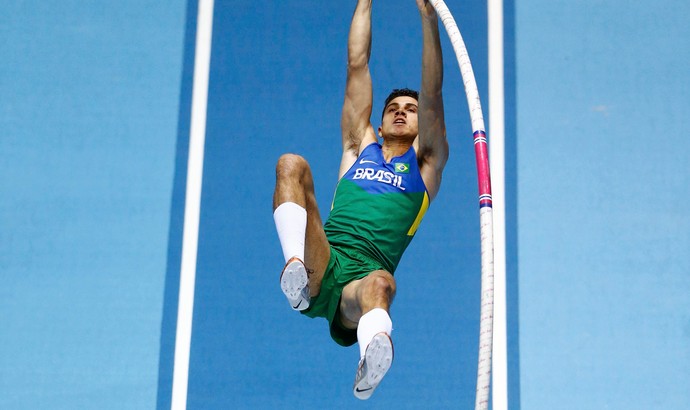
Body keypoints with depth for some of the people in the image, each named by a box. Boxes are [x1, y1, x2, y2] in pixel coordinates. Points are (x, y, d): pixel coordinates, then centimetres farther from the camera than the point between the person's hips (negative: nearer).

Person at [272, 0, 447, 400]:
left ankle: (373, 351, -76)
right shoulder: (360, 147, 29)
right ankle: (296, 264, -41)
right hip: (323, 264, 2)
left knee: (381, 283, -40)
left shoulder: (426, 160, 23)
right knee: (292, 164, -16)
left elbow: (433, 93, 11)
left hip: (363, 276, -2)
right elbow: (357, 64, 28)